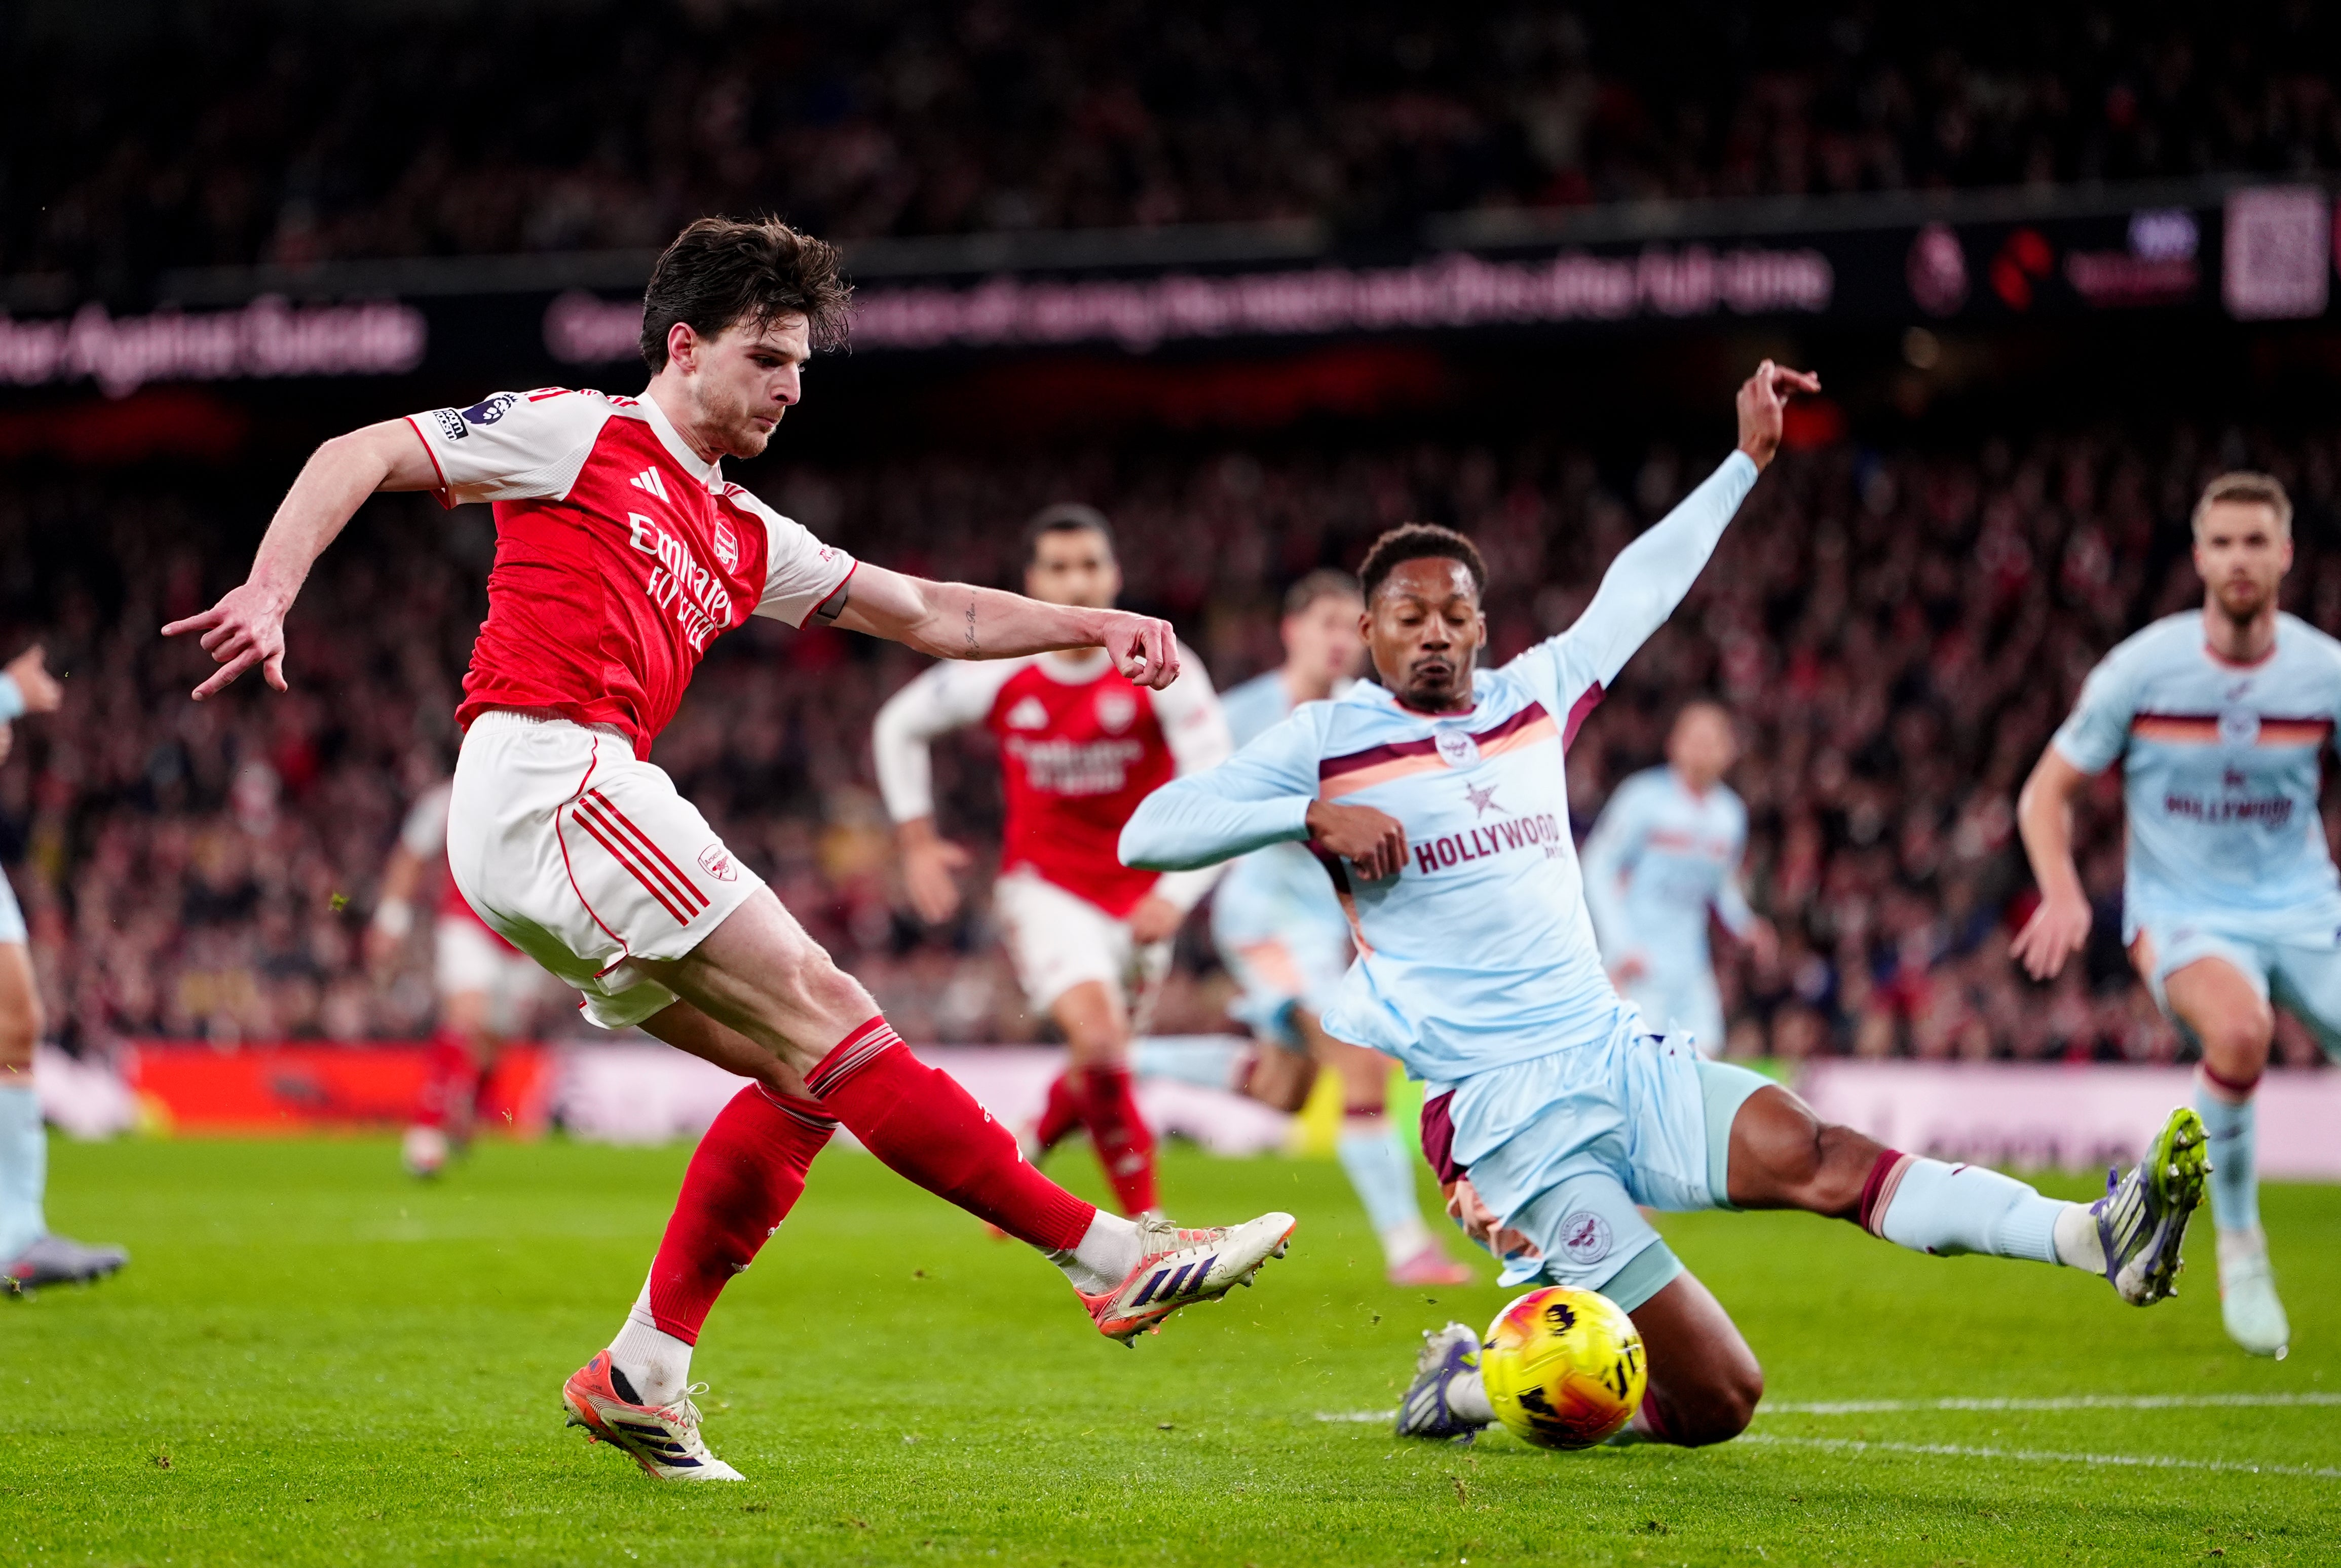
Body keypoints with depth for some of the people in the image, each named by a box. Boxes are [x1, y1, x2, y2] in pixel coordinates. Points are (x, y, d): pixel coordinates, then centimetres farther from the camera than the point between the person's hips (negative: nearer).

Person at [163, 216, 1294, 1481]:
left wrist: (1098, 627, 17)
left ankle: (641, 1375, 4)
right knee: (821, 1011, -15)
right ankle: (1115, 1257, -21)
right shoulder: (577, 435, 5)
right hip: (545, 773, -9)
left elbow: (933, 615, 29)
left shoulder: (745, 541, 26)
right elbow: (355, 458, 3)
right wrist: (268, 596, -13)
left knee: (804, 1071, 3)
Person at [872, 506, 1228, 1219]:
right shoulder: (996, 673, -11)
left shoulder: (1161, 670, -14)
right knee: (1098, 1034, -24)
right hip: (1044, 885, -2)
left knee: (1099, 1072, 10)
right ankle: (1145, 1220, -18)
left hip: (1138, 887, 2)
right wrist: (917, 841, 6)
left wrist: (1177, 895, -23)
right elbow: (898, 726, 8)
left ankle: (1027, 1149, 42)